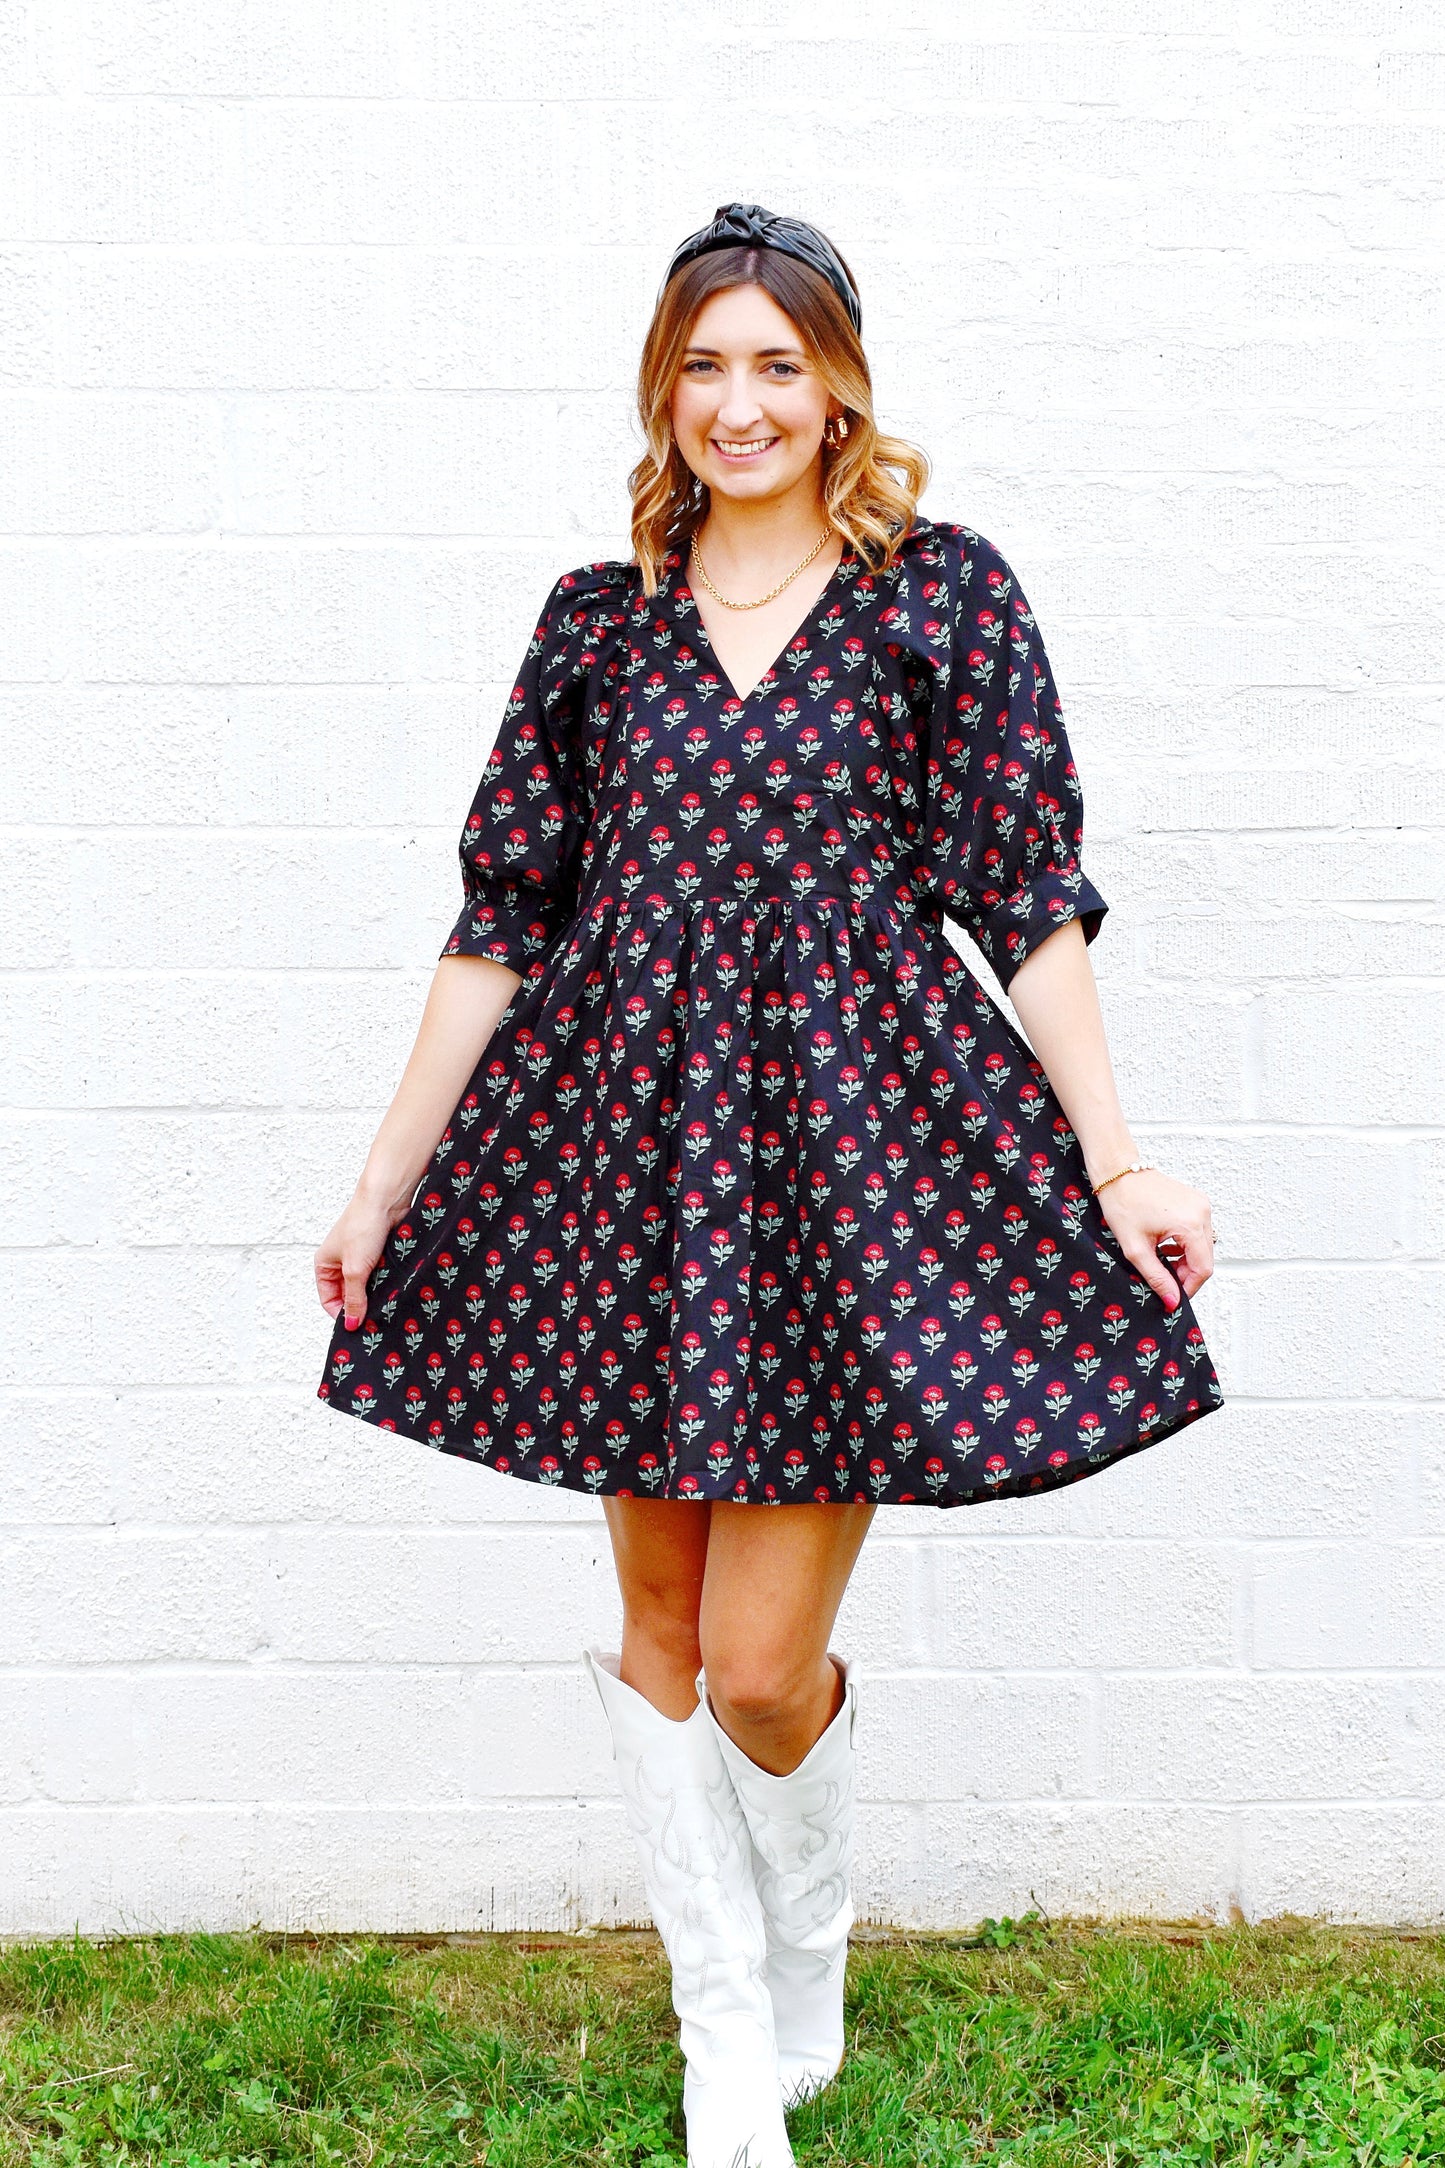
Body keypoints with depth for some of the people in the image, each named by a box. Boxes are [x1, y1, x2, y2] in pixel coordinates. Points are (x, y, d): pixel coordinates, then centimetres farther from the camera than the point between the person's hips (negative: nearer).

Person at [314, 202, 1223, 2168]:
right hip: (631, 1140, 3)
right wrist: (384, 1184, 9)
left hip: (857, 1146, -3)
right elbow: (503, 916, 10)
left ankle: (809, 1976, 29)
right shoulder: (601, 621, 10)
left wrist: (1114, 1162, -4)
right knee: (660, 1631, 8)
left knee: (764, 1665, -4)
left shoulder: (943, 593, 4)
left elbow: (1030, 901, 2)